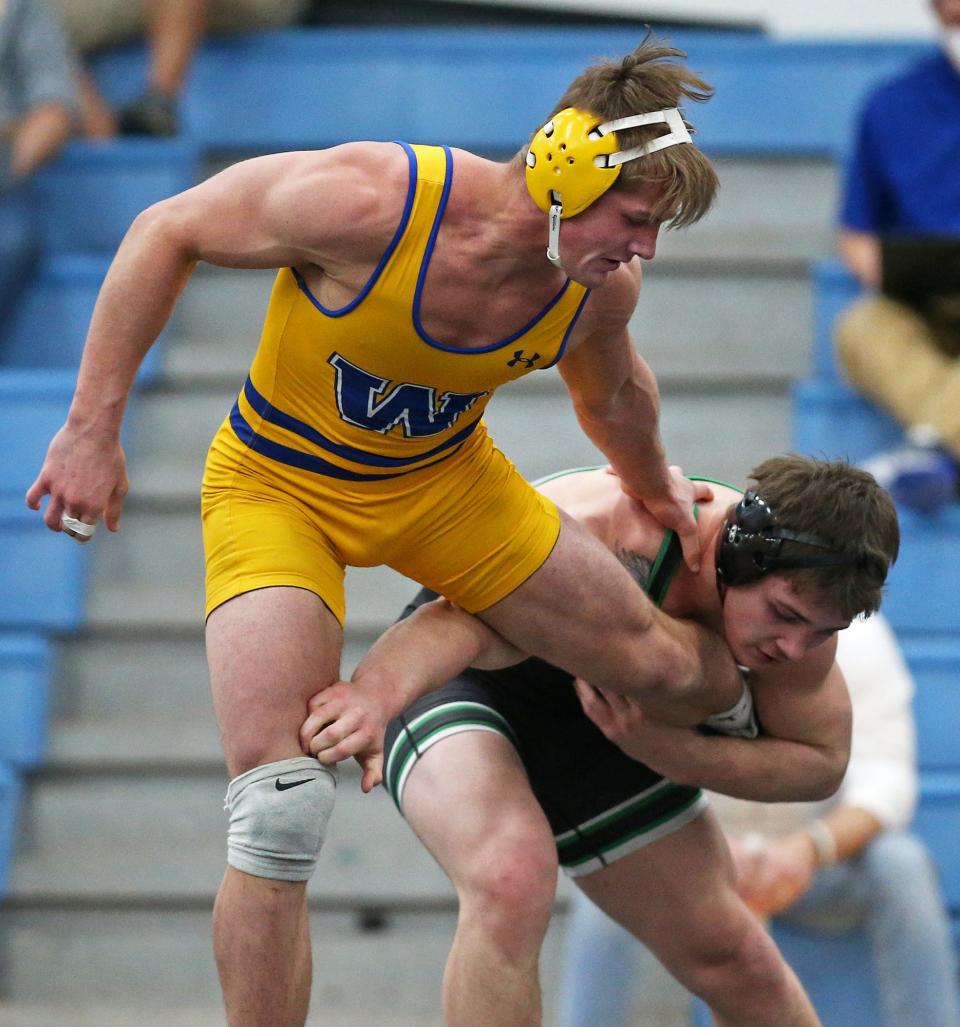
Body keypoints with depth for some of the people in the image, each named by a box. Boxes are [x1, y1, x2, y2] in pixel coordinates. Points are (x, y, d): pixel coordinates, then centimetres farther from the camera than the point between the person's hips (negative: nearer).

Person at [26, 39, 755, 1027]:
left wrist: (655, 491, 26)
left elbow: (609, 391, 9)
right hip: (277, 486, -4)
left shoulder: (599, 287, -18)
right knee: (278, 807, -23)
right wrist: (93, 428, -19)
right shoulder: (369, 202, -34)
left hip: (448, 482, 5)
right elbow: (165, 234, -20)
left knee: (686, 675, 5)